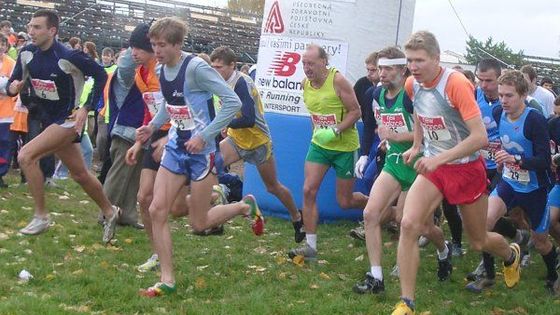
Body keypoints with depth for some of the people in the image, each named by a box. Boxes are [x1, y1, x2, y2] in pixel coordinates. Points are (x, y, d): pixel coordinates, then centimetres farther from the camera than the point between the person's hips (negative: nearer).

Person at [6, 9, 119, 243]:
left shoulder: (68, 57, -21)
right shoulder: (27, 54, -4)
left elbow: (101, 75, -12)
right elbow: (13, 83, 5)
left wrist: (86, 109, -17)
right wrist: (13, 87, -19)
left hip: (68, 120, -7)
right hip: (49, 119, 7)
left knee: (26, 156, -21)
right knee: (80, 175, 17)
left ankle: (41, 216, -10)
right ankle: (109, 212, 36)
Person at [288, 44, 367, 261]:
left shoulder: (338, 81, -19)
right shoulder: (305, 84, 0)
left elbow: (355, 111, -18)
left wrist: (335, 132, -26)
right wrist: (318, 130, 12)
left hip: (345, 147, -5)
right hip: (319, 145, 5)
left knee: (344, 202, 5)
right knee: (309, 190, -9)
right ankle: (310, 245, -3)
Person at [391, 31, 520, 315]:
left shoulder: (456, 84, -25)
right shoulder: (412, 84, -5)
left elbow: (480, 137, -29)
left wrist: (438, 158, -34)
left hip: (466, 167, -4)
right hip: (432, 166, 5)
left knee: (478, 242, 11)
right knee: (409, 224, -19)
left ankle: (511, 255, 50)